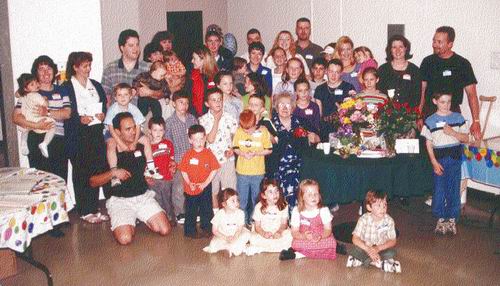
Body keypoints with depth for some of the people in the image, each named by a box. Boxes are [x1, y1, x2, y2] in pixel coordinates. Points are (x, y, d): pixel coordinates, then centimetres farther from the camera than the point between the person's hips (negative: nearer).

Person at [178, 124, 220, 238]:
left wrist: (206, 183, -10)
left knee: (206, 210, 13)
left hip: (205, 188, 1)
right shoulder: (188, 155, -7)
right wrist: (189, 183, -12)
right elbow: (183, 171, -2)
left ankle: (206, 229, 29)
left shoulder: (208, 153, -7)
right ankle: (190, 231, 23)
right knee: (191, 211, 11)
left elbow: (214, 170, -4)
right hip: (191, 188, 0)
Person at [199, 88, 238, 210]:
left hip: (228, 160, 1)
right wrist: (216, 120, -15)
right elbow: (210, 139, -15)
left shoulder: (229, 118, 0)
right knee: (213, 192, 10)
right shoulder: (204, 120, -5)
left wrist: (232, 149, -10)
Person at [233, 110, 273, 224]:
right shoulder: (239, 131, -6)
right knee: (242, 200, 11)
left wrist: (255, 153, -19)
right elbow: (235, 148, 3)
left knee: (256, 199, 12)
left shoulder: (263, 131, -10)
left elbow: (269, 150, -5)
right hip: (242, 172, 1)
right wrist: (243, 154, -17)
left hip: (258, 173, -1)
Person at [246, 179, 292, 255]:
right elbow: (257, 226, -6)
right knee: (253, 239, -28)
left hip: (278, 234, 1)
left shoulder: (283, 206, -5)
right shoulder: (259, 207, -8)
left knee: (288, 237, -27)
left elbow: (284, 224, -2)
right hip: (263, 233, -1)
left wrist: (279, 232, -23)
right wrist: (264, 233, -26)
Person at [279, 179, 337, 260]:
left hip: (321, 240, 2)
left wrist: (320, 237, -27)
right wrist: (303, 236, -28)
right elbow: (294, 232, -6)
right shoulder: (297, 211, -5)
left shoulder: (324, 210, -5)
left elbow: (328, 230, -5)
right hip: (304, 241, -2)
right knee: (296, 243, -32)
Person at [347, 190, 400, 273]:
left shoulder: (389, 220, -14)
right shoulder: (364, 219, -17)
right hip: (365, 247, -1)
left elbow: (392, 241, -10)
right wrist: (368, 249, -32)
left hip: (381, 248, 1)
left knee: (391, 252, -28)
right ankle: (379, 262, -23)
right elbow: (355, 239, -18)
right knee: (354, 251, -29)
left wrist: (378, 248, -26)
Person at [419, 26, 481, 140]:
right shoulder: (428, 62, 5)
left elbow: (471, 94, -2)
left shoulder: (462, 64, -1)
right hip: (429, 112, 2)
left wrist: (476, 121, -10)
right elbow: (421, 91, 6)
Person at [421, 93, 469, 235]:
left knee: (454, 189, 3)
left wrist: (452, 132, -13)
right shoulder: (430, 121, 0)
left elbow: (466, 139, 4)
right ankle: (441, 219, 15)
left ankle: (452, 219, 15)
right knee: (439, 189, 2)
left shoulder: (458, 118, 4)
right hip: (439, 159, -1)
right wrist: (434, 162, -6)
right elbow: (428, 143, 1)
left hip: (455, 158, 1)